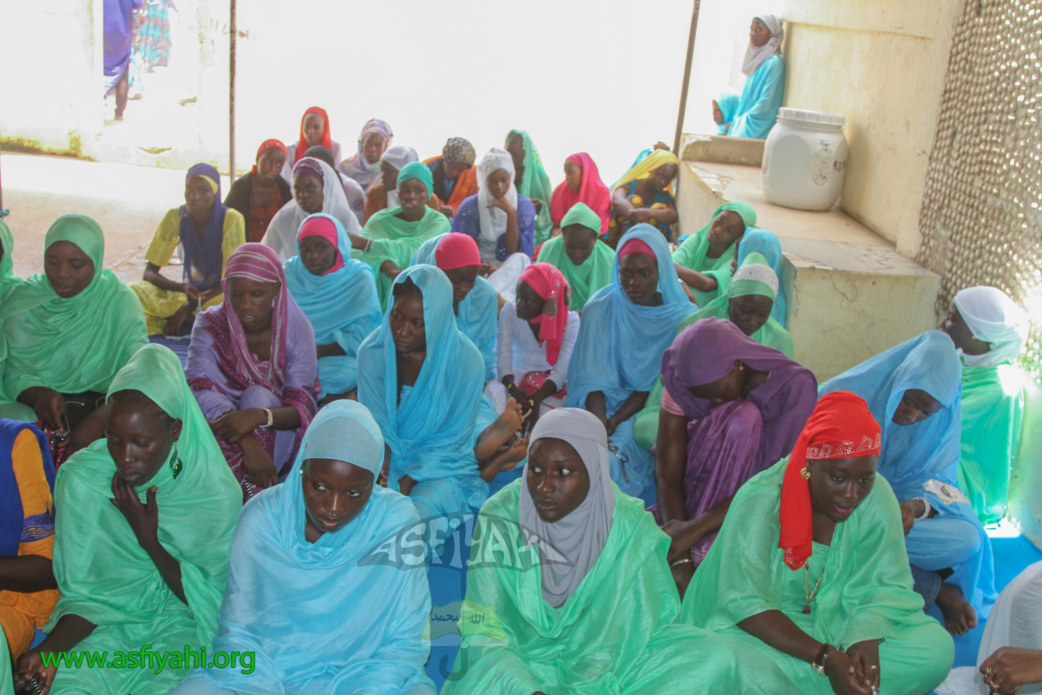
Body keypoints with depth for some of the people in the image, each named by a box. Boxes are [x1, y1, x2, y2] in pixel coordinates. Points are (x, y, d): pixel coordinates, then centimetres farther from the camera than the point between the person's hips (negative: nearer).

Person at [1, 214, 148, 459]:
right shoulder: (21, 301, 4)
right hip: (36, 407, 3)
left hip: (101, 408, -2)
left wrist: (98, 421, -31)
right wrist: (39, 395, -22)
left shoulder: (120, 301, -4)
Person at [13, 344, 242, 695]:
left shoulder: (218, 495, -16)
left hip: (181, 626, -2)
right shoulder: (80, 479, -10)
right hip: (105, 623, 2)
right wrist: (49, 649, -21)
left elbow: (208, 602, -8)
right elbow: (83, 592, -2)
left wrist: (149, 540, -18)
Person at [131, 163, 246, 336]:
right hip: (190, 293, 4)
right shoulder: (176, 217, -6)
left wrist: (188, 308, -25)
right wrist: (182, 288, -29)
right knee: (134, 290, -24)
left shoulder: (231, 219, -15)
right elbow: (149, 273, -7)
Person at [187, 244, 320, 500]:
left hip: (280, 435, -1)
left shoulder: (296, 329, -11)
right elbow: (200, 391, -24)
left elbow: (303, 408, -18)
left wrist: (260, 416, -41)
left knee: (258, 396, -30)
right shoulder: (210, 325, -9)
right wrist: (247, 442, -41)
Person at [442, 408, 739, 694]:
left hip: (605, 658, 2)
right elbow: (483, 628, -18)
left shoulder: (628, 523, -12)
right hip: (522, 658, -1)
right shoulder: (501, 517, -17)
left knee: (712, 660, -18)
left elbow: (648, 621, -9)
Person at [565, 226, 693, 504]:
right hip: (605, 403, 1)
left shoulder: (682, 318, -6)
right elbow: (593, 379, -9)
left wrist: (615, 422, -19)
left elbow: (660, 383, -7)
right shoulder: (600, 309, -5)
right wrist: (600, 425, -26)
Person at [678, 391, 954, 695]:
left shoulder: (878, 498, -10)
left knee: (937, 647, -17)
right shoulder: (759, 501, -22)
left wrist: (865, 642, -26)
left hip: (840, 625, 5)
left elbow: (884, 586, -5)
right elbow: (746, 604, -24)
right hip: (766, 633, -4)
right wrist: (826, 658, -33)